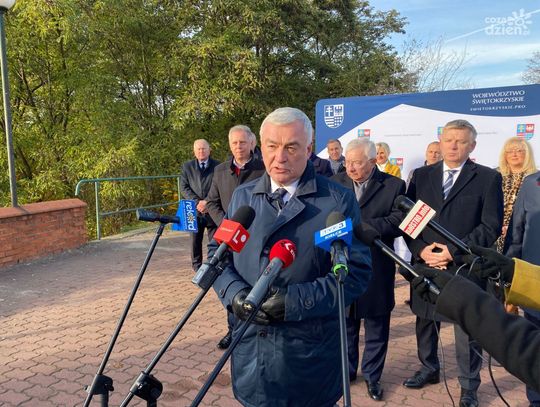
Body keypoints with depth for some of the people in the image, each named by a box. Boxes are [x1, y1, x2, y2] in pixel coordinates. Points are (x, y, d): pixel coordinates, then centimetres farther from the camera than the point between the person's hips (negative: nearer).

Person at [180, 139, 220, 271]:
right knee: (195, 240, 8)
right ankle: (197, 267, 19)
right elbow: (184, 187, 4)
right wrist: (197, 202, -10)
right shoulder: (187, 166, 10)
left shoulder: (218, 166, 3)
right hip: (195, 210, 2)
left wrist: (208, 202, -12)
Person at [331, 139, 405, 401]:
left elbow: (398, 222, -12)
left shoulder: (394, 186, -3)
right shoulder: (334, 183, 3)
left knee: (376, 327, 13)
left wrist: (361, 226, -20)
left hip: (376, 270, -1)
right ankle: (346, 369, 36)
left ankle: (372, 375, 32)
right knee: (345, 323, 17)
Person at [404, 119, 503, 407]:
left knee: (468, 328, 9)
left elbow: (491, 226, -8)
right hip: (425, 264, 3)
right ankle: (429, 369, 41)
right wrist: (421, 250, -12)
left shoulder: (488, 178, -2)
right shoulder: (421, 175, 6)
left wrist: (453, 251, -17)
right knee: (425, 321, 18)